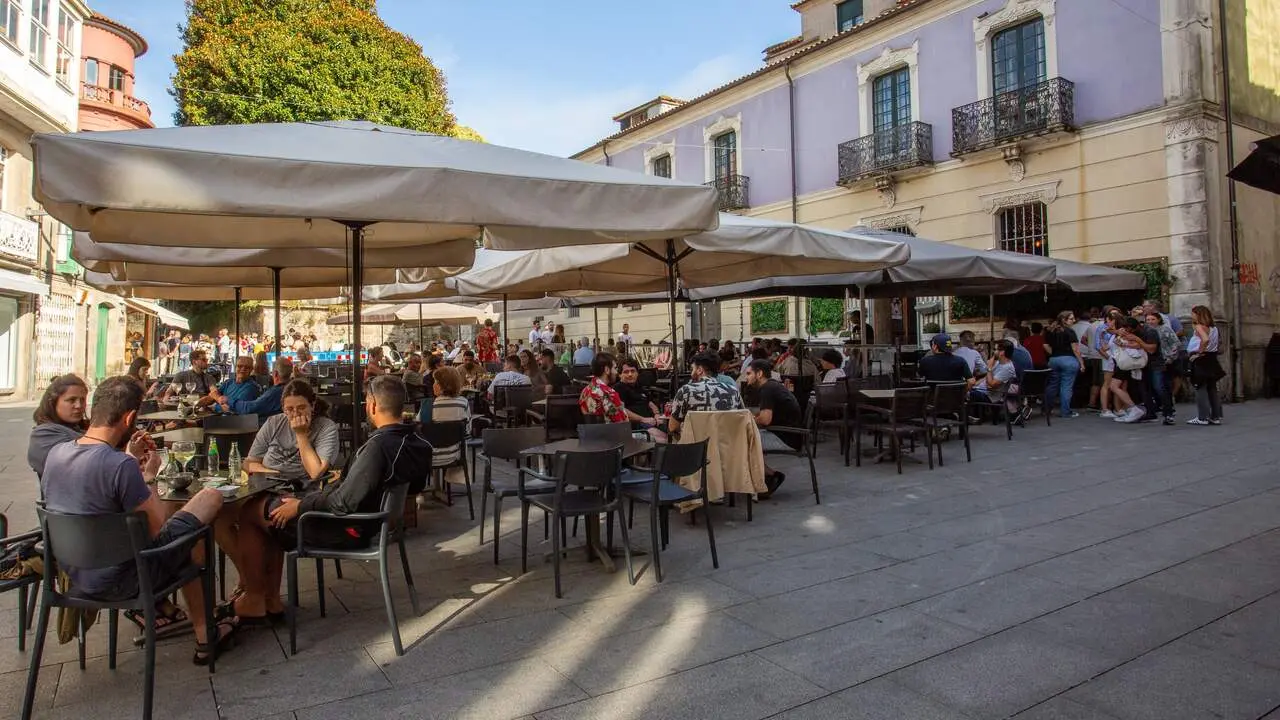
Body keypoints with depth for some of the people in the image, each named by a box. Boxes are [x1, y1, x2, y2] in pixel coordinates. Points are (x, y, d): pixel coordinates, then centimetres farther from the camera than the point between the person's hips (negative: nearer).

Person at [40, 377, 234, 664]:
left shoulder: (55, 453, -5)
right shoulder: (121, 465, -29)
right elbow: (157, 529, -18)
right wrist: (149, 476, -6)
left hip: (74, 573, 8)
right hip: (117, 581, -8)